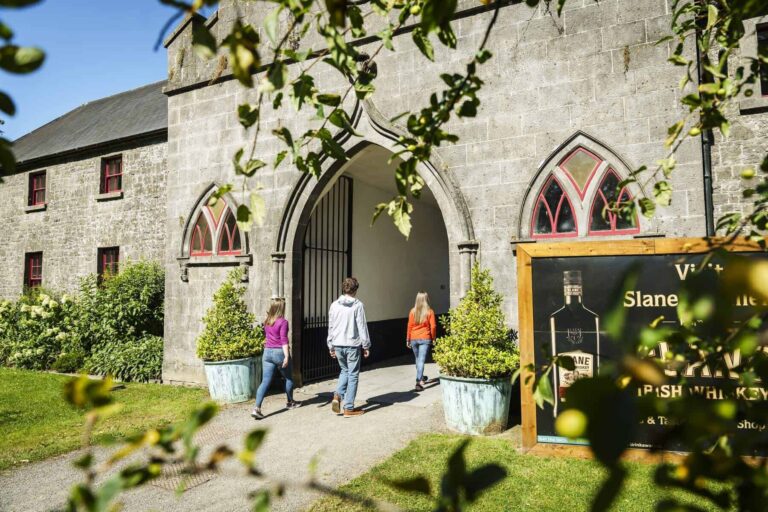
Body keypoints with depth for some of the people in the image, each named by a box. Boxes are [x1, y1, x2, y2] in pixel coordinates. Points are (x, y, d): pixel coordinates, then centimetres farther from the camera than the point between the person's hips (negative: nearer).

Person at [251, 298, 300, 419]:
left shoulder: (267, 322, 8)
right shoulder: (283, 322, -11)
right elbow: (284, 340, -16)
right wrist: (286, 356, -18)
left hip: (267, 352, 5)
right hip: (280, 352, -5)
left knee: (265, 381, 1)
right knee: (288, 378, 17)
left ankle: (257, 408, -11)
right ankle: (290, 402, 32)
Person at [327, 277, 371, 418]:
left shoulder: (334, 305, 4)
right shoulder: (358, 305, -9)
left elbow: (330, 327, 9)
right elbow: (362, 327, -8)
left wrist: (331, 346, 17)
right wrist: (366, 345, 0)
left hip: (338, 345, 5)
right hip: (352, 345, -4)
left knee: (344, 370, 24)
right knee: (352, 375, 6)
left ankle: (338, 396, 4)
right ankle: (349, 408, 9)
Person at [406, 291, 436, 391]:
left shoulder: (413, 311, -1)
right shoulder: (429, 311, -6)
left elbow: (409, 326, 1)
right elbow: (433, 326, -5)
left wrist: (408, 339, 8)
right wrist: (433, 338, 8)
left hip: (414, 339, 3)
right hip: (425, 339, -3)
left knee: (418, 359, 20)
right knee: (421, 360, -6)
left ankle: (421, 377, 38)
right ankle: (419, 381, -17)